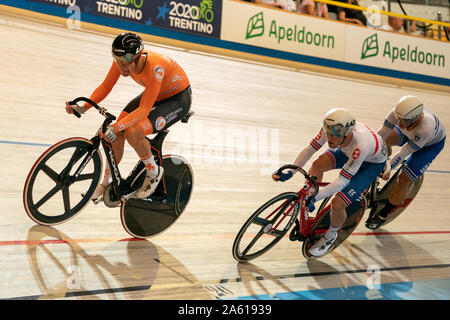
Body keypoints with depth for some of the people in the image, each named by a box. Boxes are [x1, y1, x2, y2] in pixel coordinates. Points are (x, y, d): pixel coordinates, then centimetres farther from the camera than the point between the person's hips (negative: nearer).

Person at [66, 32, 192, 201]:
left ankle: (154, 172, -1)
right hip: (153, 95, 7)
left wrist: (117, 126, -47)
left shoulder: (154, 67, -37)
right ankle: (107, 182, 10)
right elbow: (105, 87, -8)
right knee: (118, 131, -10)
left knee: (133, 132, -27)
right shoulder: (122, 60, -18)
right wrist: (84, 107, -22)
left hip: (179, 99, -7)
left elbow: (144, 109, -37)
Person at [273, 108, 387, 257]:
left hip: (373, 163, -6)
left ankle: (331, 235, 12)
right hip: (348, 151, 6)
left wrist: (314, 198, -42)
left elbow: (342, 181, -39)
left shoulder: (360, 145, -44)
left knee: (337, 203, -18)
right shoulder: (330, 129, -29)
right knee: (318, 164, -22)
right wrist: (289, 173, -29)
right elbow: (309, 150, -20)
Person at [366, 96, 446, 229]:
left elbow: (405, 152, -35)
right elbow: (381, 132, -26)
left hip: (432, 144, -5)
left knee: (404, 179, -13)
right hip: (410, 133, 5)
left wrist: (388, 168, -24)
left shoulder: (426, 128, -46)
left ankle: (383, 214, 5)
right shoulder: (399, 113, -36)